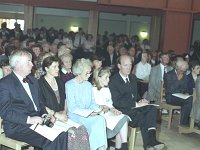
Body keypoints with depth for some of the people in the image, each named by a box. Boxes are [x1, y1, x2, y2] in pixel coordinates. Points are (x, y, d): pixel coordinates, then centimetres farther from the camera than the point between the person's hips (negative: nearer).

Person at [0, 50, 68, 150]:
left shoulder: (32, 80, 18)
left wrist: (45, 115, 2)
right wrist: (28, 119, -22)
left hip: (38, 121, 7)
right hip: (17, 126, -7)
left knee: (63, 134, -19)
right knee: (50, 140, -28)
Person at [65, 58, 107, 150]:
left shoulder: (88, 85, 15)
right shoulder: (69, 85, -4)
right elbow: (72, 108, -11)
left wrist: (96, 109, -7)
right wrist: (88, 112, -21)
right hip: (75, 116, -5)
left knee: (101, 120, -28)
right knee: (99, 120, -29)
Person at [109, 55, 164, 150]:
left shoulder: (133, 77, 16)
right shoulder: (113, 81, -9)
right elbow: (117, 102, -17)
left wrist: (141, 101, -1)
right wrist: (136, 104, -21)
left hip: (135, 106, 7)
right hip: (123, 110, -7)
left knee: (152, 109, -21)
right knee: (142, 117, -30)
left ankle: (151, 138, -34)